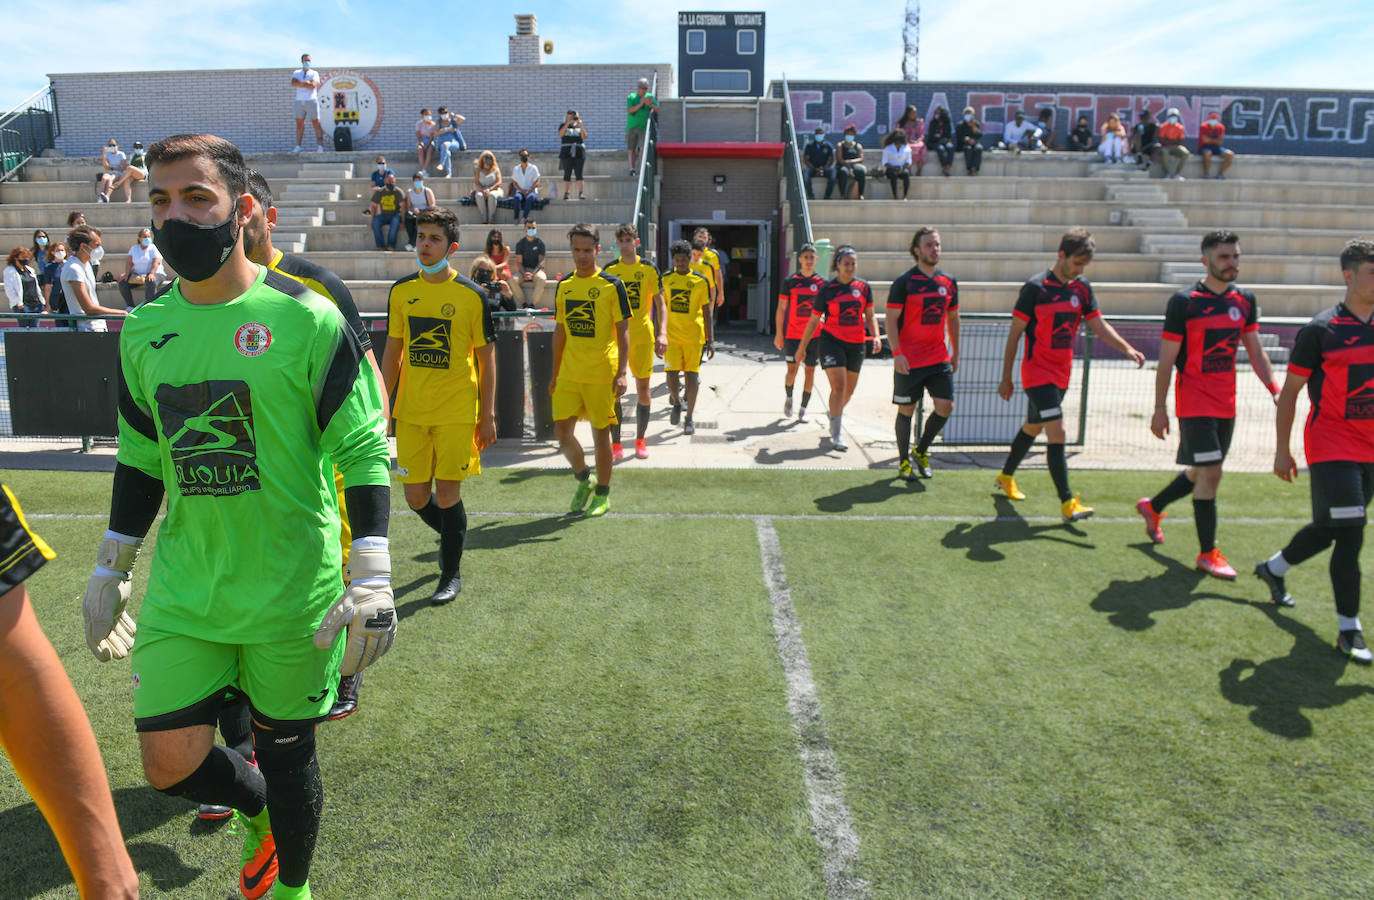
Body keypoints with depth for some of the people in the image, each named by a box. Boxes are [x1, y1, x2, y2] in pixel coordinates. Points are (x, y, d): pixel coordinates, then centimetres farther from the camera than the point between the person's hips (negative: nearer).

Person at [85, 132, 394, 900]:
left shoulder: (307, 319, -12)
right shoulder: (143, 331, 5)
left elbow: (366, 452, -11)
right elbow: (140, 460, 15)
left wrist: (371, 582, -16)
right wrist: (111, 569, 18)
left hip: (291, 589, -4)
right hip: (183, 590, 5)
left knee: (286, 753, 11)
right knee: (171, 763, 5)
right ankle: (258, 810, 41)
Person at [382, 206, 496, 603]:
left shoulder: (472, 295, -6)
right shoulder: (401, 291, 5)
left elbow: (486, 357, -2)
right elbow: (392, 350, 11)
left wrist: (488, 414, -5)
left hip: (457, 411, -4)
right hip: (411, 410, 4)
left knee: (447, 494, -1)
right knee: (416, 497, 7)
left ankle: (452, 573, 18)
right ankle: (452, 537, 39)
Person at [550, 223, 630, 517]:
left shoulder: (612, 285, -5)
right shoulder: (563, 286, 9)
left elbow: (622, 331, -6)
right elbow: (560, 332, 15)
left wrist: (621, 373, -14)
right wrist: (555, 374, 14)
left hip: (601, 375, -4)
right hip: (569, 374, 4)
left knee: (600, 433, 3)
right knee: (561, 431, 1)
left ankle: (602, 494, 18)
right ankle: (583, 479, 26)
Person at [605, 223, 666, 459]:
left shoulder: (649, 269, 1)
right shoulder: (609, 270, 5)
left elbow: (660, 305, 1)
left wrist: (662, 334, -12)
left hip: (642, 335, -1)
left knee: (643, 389, 5)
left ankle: (640, 440, 18)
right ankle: (616, 444, 5)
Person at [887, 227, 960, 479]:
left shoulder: (949, 282, 9)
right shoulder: (904, 281, -6)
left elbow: (953, 318, 18)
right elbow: (890, 319, -8)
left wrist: (955, 353, 17)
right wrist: (897, 353, -17)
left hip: (939, 359, 5)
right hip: (909, 361, -4)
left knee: (945, 406, -3)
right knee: (906, 410, 3)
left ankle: (921, 451, 19)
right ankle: (903, 461, 18)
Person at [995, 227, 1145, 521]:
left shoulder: (1082, 289, 6)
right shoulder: (1035, 287, -12)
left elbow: (1100, 325, 6)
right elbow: (1014, 334, -8)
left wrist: (1127, 348, -13)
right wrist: (1006, 378, -7)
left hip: (1061, 375, 7)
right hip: (1037, 373, -7)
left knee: (1032, 427, 19)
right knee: (1057, 433, -14)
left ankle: (1006, 476, 39)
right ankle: (1067, 503, -12)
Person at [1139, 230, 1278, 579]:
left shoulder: (1245, 301, 8)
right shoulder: (1183, 302, -10)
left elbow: (1256, 353, 12)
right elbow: (1166, 360, -8)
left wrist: (1275, 390, -2)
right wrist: (1159, 409, -9)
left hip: (1226, 406, 7)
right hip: (1194, 403, -6)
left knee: (1201, 473, 16)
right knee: (1210, 473, -10)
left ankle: (1152, 506, 40)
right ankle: (1207, 554, 0)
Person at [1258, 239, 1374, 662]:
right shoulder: (1320, 330, -9)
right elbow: (1289, 393, -5)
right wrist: (1282, 451, -6)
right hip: (1331, 447, -6)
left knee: (1328, 529, 17)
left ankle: (1273, 568, 43)